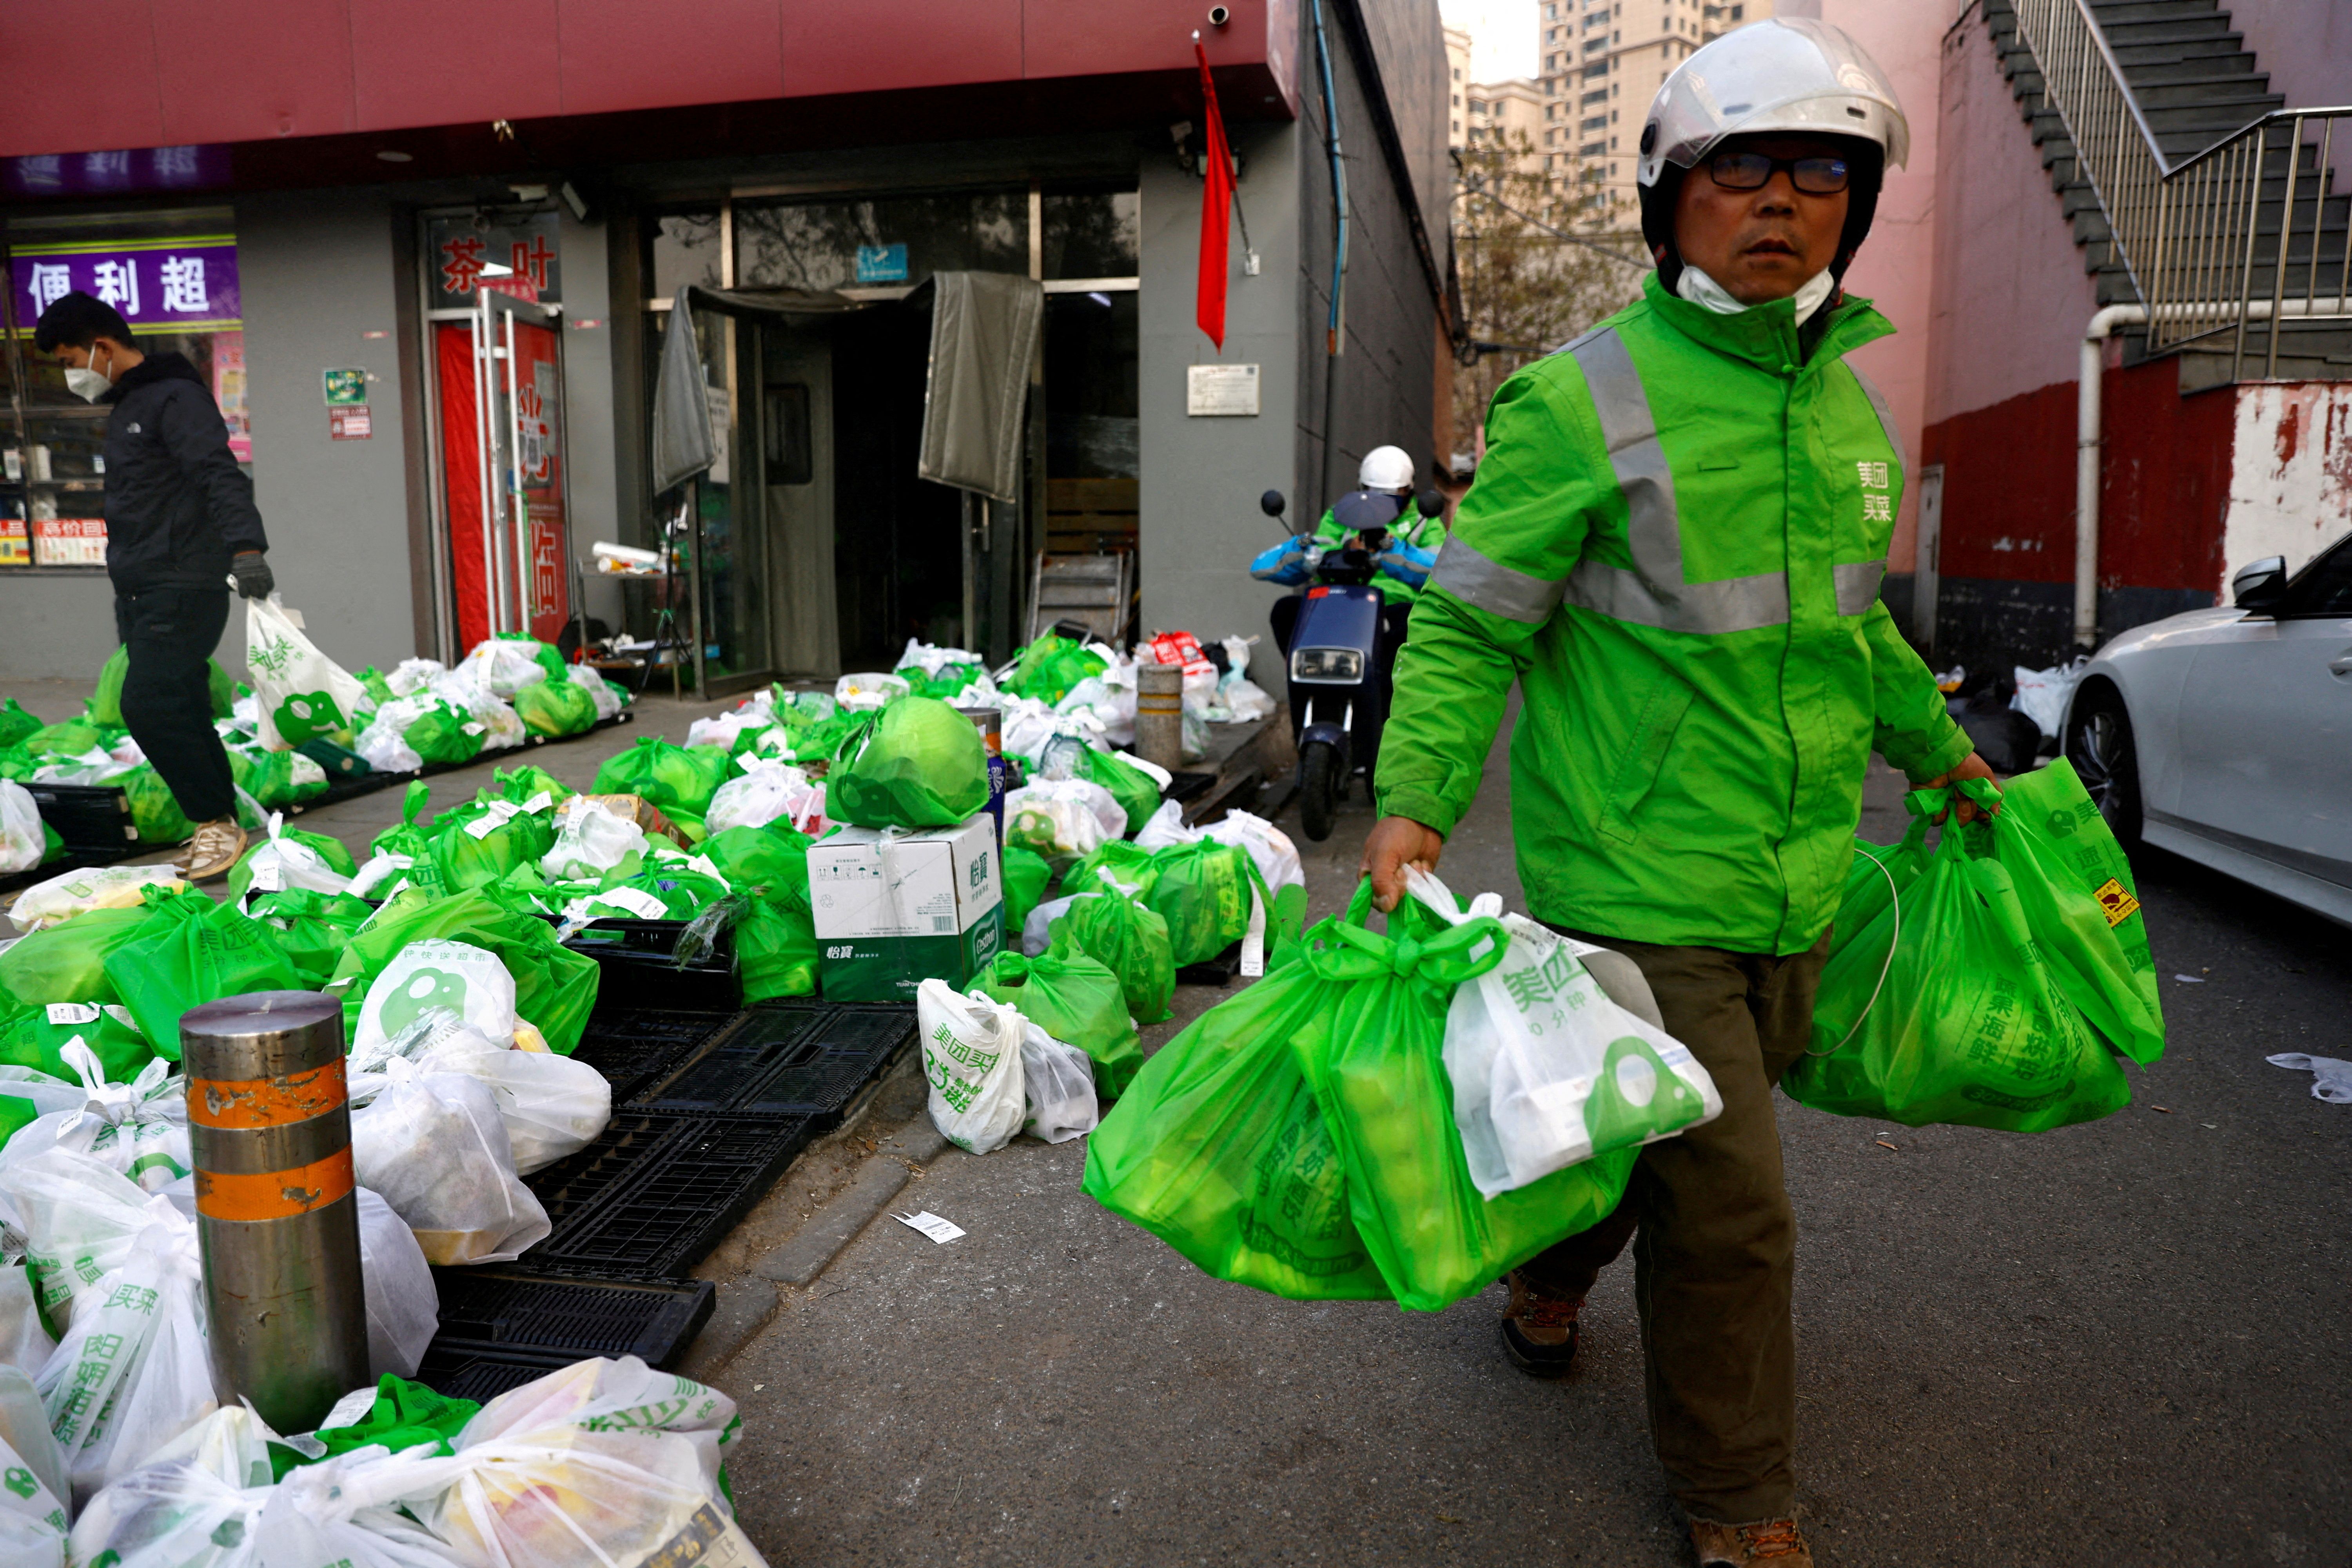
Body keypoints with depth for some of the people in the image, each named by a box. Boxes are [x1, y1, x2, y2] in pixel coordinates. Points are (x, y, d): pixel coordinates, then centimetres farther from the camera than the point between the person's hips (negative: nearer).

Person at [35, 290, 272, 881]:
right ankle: (219, 830, 13)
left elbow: (220, 475, -24)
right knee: (182, 712, 8)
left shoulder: (176, 396, -9)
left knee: (149, 705, -15)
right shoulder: (125, 408, 21)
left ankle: (216, 821, -4)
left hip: (183, 589, -10)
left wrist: (246, 547, -40)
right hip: (141, 592, 10)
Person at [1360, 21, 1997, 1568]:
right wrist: (1413, 802, -20)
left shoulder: (1854, 408, 11)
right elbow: (1468, 626, -10)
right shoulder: (1581, 402, -11)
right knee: (1731, 1208, 0)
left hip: (1799, 881, 7)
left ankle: (1547, 1275, 49)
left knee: (1658, 1132, 18)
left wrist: (1939, 747, 32)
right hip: (1641, 883, -6)